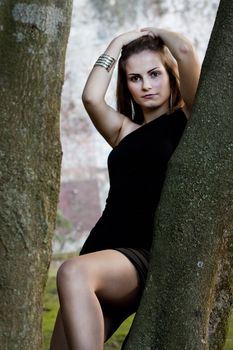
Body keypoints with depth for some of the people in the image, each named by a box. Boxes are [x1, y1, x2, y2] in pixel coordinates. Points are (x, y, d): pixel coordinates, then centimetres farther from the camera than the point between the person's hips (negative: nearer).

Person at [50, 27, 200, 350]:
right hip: (104, 249, 6)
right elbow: (92, 97, 3)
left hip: (152, 257, -6)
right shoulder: (124, 132, 22)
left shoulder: (188, 120, 8)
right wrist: (118, 43, 16)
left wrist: (156, 33, 17)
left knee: (74, 272, -36)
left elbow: (185, 50, -4)